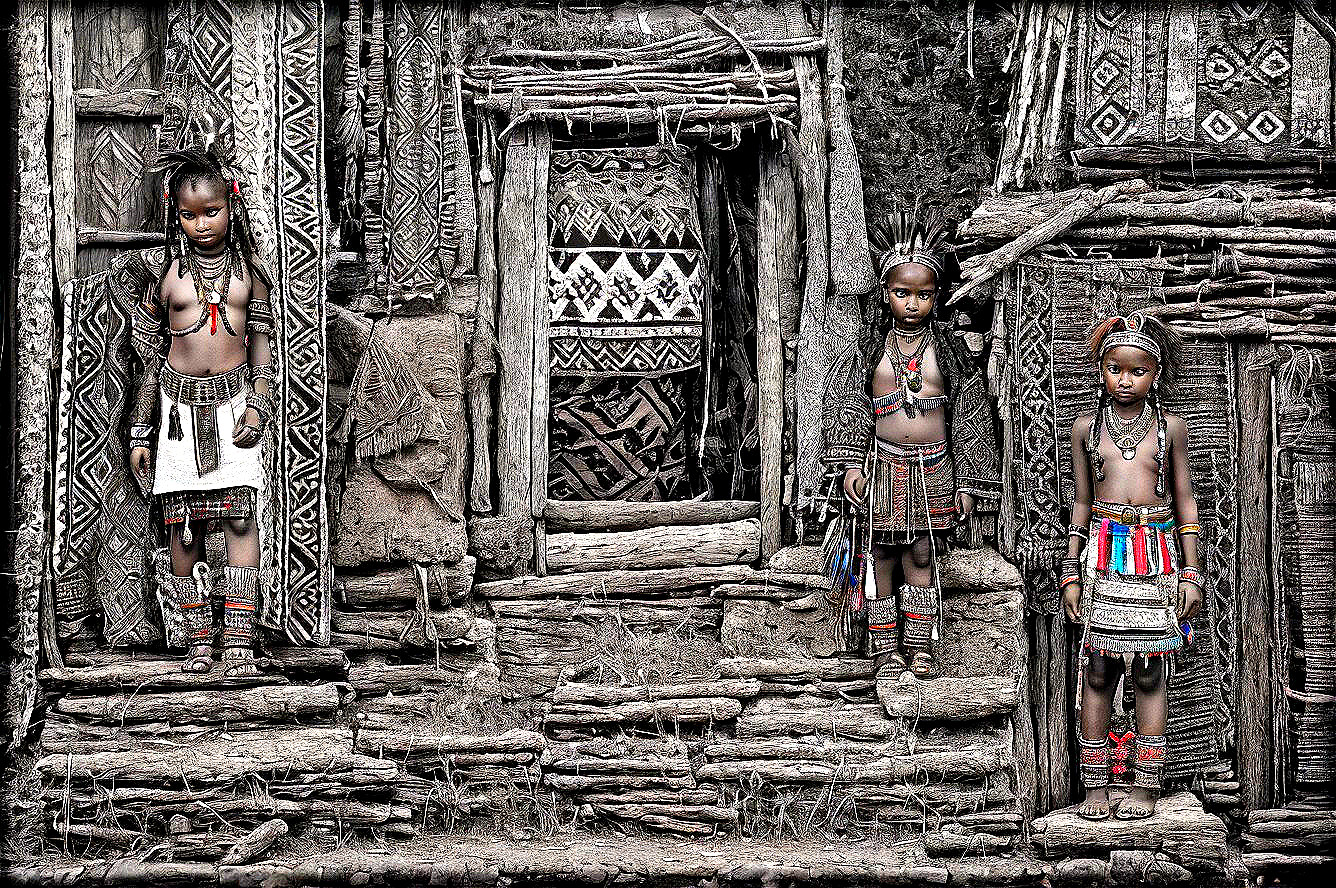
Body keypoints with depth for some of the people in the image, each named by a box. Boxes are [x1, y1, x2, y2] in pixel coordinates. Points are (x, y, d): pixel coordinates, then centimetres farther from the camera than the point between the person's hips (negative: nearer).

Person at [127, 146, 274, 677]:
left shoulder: (246, 271, 4)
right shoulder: (169, 274, 2)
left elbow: (261, 341, 8)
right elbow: (151, 354, 7)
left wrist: (257, 408, -5)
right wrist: (141, 432, 7)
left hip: (233, 401, 0)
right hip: (181, 403, 0)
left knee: (239, 517, -10)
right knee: (182, 528, -1)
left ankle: (239, 640, -10)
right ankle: (198, 642, 6)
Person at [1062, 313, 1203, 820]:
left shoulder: (1169, 427, 5)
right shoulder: (1086, 428, 7)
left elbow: (1184, 502, 9)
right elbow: (1082, 503, 12)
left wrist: (1190, 574, 5)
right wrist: (1071, 572, 8)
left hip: (1156, 558, -1)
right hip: (1102, 555, 1)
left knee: (1150, 673, -1)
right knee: (1097, 670, -1)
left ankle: (1145, 787, 4)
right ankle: (1095, 787, 4)